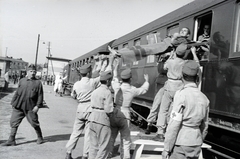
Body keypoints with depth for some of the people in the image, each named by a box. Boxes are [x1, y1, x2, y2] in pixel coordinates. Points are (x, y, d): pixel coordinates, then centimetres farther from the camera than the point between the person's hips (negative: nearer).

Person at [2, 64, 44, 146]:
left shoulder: (38, 82, -2)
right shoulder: (22, 81, 9)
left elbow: (40, 95, -3)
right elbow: (17, 92, 15)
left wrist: (37, 106, -10)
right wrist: (13, 102, 13)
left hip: (31, 108, -3)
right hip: (18, 106, 4)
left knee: (34, 123, 5)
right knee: (14, 122, 3)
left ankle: (40, 137, 27)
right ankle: (11, 140, 13)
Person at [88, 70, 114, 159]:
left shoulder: (95, 91, 12)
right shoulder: (107, 92, -11)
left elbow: (93, 106, 11)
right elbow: (109, 110, -16)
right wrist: (110, 113, 5)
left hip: (92, 118, 8)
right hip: (102, 120, -8)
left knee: (94, 145, 15)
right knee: (104, 147, 1)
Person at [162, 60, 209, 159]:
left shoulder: (182, 94, -14)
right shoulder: (204, 98, 5)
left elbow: (174, 124, -16)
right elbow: (204, 127, 13)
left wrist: (166, 148, -11)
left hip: (180, 143, -6)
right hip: (195, 144, 6)